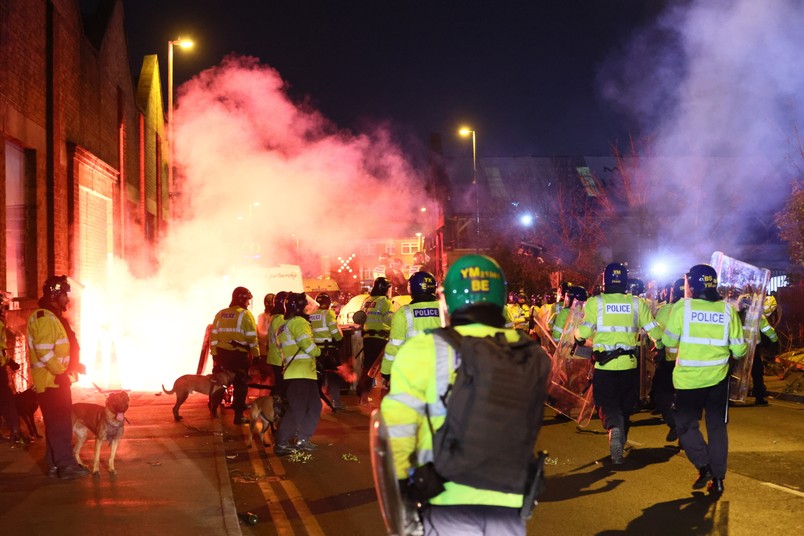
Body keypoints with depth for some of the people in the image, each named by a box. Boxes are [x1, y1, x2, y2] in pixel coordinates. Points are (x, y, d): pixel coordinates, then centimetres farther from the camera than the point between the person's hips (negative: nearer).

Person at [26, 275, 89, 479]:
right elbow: (44, 351, -23)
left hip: (57, 379, 10)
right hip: (51, 381, -10)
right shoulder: (44, 317, -16)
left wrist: (73, 365, 14)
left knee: (56, 423, 13)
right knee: (60, 423, -11)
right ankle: (66, 465, -11)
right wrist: (61, 372, -17)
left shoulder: (54, 317, 17)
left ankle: (54, 464, 18)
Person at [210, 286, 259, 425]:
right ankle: (238, 415, 0)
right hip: (239, 354, -5)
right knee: (240, 384, 2)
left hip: (221, 353, 5)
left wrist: (214, 354, 11)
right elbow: (252, 338, -10)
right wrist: (256, 355, -2)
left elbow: (213, 335, 7)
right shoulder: (245, 315, -6)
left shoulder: (220, 314, 9)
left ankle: (214, 408, 30)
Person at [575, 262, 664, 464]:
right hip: (629, 365, 2)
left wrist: (578, 336, 13)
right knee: (625, 405, 18)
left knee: (607, 403, 6)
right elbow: (654, 330, 0)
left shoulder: (595, 302, -5)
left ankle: (614, 427, -26)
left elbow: (583, 333, -10)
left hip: (604, 365, -2)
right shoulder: (637, 303, 1)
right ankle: (619, 445, 27)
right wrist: (661, 345, 20)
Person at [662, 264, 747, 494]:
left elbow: (668, 341, -1)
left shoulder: (682, 307, -10)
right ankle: (717, 477, 13)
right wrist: (741, 350, 23)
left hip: (689, 379, -2)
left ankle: (704, 466, -1)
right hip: (718, 379, 3)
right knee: (717, 427, 13)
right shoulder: (728, 310, -3)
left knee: (686, 425, 14)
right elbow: (739, 349, 0)